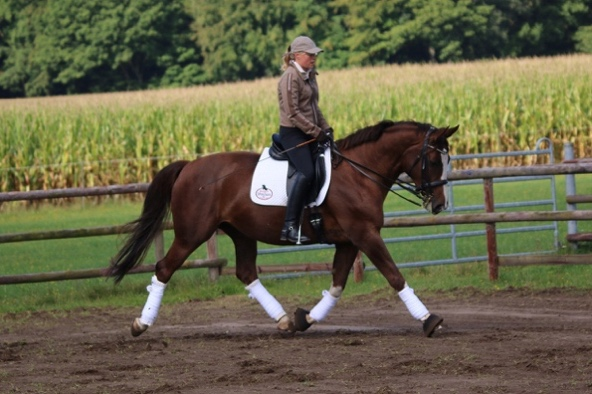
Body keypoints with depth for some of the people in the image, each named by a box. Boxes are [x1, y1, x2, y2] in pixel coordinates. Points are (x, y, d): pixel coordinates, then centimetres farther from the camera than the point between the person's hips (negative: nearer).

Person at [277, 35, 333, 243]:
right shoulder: (290, 77, -12)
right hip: (292, 133, -10)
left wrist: (325, 128, 9)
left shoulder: (310, 75, 15)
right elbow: (293, 113, -18)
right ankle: (290, 226, -31)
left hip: (310, 134, 10)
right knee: (306, 172, -26)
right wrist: (316, 132, -18)